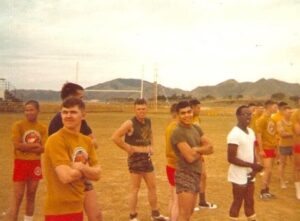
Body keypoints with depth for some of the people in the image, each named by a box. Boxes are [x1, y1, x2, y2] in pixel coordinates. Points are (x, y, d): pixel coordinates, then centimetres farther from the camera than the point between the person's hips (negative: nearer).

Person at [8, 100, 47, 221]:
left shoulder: (43, 128, 1)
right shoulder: (18, 125, -8)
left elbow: (43, 148, -6)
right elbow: (17, 145, -17)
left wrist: (26, 146, -14)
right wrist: (35, 145, -12)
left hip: (35, 164, 4)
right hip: (21, 163, -4)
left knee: (31, 195, 14)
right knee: (18, 197, -4)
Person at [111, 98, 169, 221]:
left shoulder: (148, 121, 7)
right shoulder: (130, 123, -16)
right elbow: (115, 137, -23)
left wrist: (151, 146, 12)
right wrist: (128, 149, -17)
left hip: (147, 157, 8)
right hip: (136, 158, -7)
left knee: (152, 186, 14)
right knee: (135, 188, 1)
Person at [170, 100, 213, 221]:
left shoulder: (196, 128, 9)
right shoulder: (178, 132, -18)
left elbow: (210, 147, 3)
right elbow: (190, 157, -23)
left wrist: (197, 149, -15)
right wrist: (202, 151, -3)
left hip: (196, 174, 9)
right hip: (185, 175, -9)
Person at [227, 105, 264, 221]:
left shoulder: (251, 132, 7)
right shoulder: (234, 134, -20)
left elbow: (252, 153, 12)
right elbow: (231, 158, -22)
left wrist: (254, 169, -5)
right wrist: (252, 165, -21)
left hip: (249, 174, 8)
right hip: (239, 175, -8)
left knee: (250, 202, 18)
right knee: (237, 203, 4)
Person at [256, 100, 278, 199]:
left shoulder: (272, 119, 11)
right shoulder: (262, 119, -14)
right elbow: (258, 135, -16)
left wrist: (276, 147, 14)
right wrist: (261, 149, -18)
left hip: (272, 148, 8)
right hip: (266, 148, -8)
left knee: (269, 170, 11)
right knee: (268, 170, -8)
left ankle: (267, 190, 19)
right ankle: (263, 191, 3)